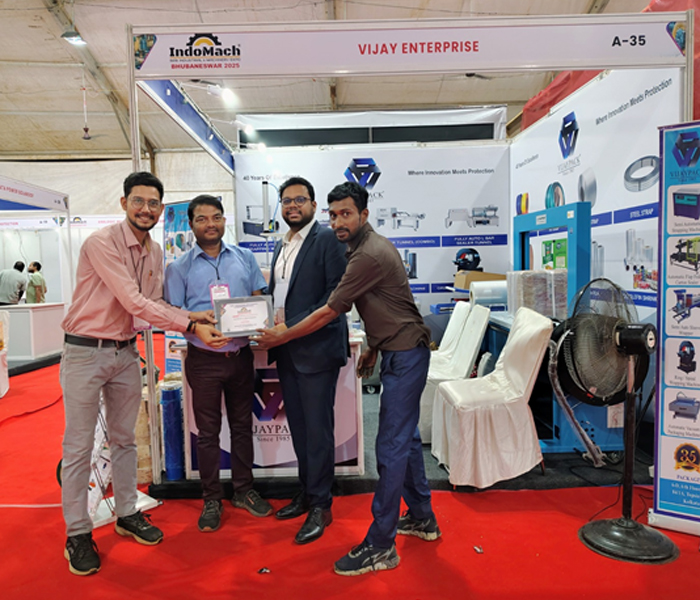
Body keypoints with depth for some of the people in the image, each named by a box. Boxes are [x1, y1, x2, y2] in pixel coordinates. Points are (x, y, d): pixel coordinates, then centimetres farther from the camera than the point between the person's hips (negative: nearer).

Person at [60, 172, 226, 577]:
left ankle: (127, 514, 33)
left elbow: (152, 304, 5)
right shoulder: (102, 243, -18)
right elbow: (133, 302, -25)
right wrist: (190, 325, -27)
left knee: (125, 439, 16)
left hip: (126, 352, 7)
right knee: (79, 447, 5)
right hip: (86, 351, -6)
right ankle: (77, 534, 20)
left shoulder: (156, 253, 5)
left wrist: (189, 316, -12)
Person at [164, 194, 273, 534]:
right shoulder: (179, 267, 1)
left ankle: (243, 491, 30)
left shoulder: (244, 258, 6)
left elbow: (259, 301, 6)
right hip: (204, 358, -2)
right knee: (207, 432, 8)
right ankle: (212, 500, 23)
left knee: (242, 425, 13)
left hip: (241, 354, 2)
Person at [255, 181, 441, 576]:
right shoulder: (370, 246, 12)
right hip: (398, 351, 11)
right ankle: (422, 518, 34)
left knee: (392, 446, -6)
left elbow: (329, 312, -18)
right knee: (405, 437, 18)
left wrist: (281, 337, -9)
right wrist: (373, 347, 21)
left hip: (405, 356, -11)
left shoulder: (370, 255, -21)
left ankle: (380, 546, 5)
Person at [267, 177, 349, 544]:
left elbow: (336, 294, -15)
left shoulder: (327, 240, -7)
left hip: (316, 348, -7)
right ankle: (307, 494, 31)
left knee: (317, 428, 0)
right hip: (286, 351, 8)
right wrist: (271, 324, 3)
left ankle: (320, 507, 15)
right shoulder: (281, 247, 18)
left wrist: (293, 325, -19)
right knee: (298, 427, 16)